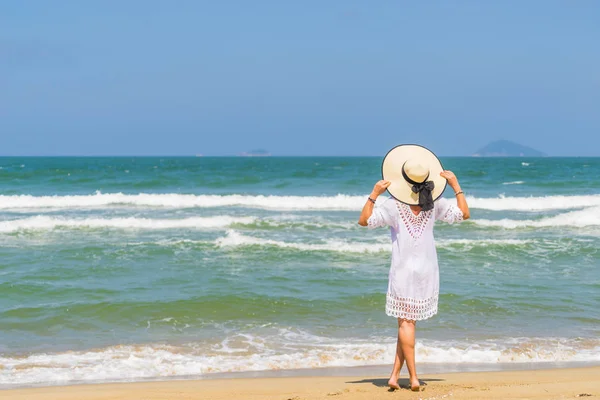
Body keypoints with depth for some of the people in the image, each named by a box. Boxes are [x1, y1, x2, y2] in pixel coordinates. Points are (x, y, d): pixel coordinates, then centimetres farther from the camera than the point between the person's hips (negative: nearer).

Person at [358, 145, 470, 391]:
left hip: (403, 269, -3)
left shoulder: (392, 205, -11)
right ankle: (395, 375, 5)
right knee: (408, 321, 9)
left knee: (406, 321, 5)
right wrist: (455, 184, 2)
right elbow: (464, 214, 4)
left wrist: (374, 194, -16)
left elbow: (364, 221, -11)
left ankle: (413, 377, 0)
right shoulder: (435, 204, -4)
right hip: (427, 270, 3)